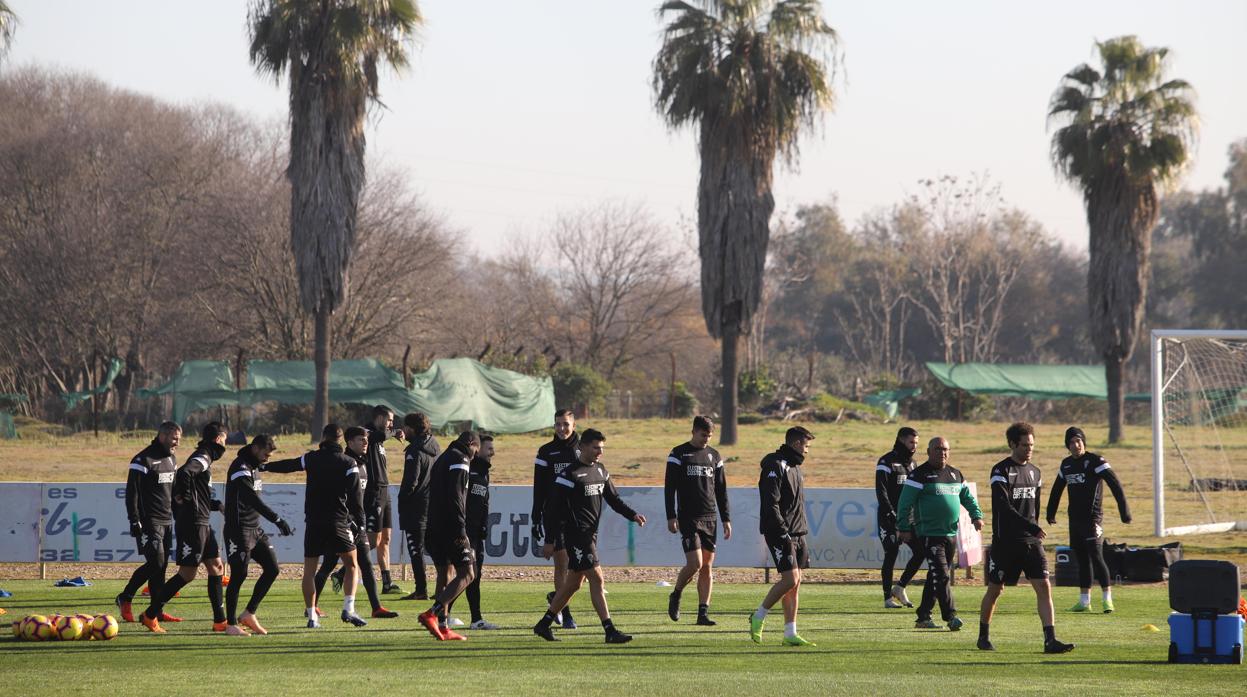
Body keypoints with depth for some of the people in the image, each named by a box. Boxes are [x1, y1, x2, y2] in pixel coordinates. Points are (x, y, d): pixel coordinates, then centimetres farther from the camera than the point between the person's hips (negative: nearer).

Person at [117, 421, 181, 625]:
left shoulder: (171, 459, 15)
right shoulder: (143, 460, -11)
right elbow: (132, 492, -13)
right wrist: (135, 521, -17)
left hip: (166, 521, 8)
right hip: (149, 522, -8)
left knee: (161, 566, 4)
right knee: (156, 563, -13)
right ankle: (125, 598, 1)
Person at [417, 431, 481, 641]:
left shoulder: (442, 459, 21)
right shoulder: (459, 461, -8)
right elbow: (455, 496, -18)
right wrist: (461, 530, -20)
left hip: (435, 527, 9)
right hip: (451, 528, -9)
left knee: (443, 575, 13)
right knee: (466, 574, -7)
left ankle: (442, 627, 11)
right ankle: (432, 614, -19)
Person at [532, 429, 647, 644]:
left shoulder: (600, 470, 13)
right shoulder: (570, 475, -13)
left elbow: (614, 499, 19)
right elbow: (553, 508, -12)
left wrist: (633, 515, 2)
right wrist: (549, 541, -12)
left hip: (591, 534, 9)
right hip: (576, 534, -9)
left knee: (573, 583, 13)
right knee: (596, 578, -12)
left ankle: (543, 624, 25)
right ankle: (610, 631, -13)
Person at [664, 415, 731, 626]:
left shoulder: (714, 456, 12)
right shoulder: (679, 454, -1)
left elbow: (721, 490, 16)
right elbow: (669, 488, -3)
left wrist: (726, 519, 12)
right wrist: (671, 517, -11)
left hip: (710, 518, 5)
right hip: (688, 518, -5)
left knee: (707, 566, 2)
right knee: (695, 563, -14)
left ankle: (703, 613, 3)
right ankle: (675, 596, 12)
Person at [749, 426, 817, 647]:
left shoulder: (793, 467, 18)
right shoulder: (775, 466, -12)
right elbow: (770, 505, -19)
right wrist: (783, 533, -22)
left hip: (795, 534, 10)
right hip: (780, 534, -10)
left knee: (795, 582, 5)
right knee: (790, 579, -14)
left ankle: (790, 633, 6)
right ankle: (758, 618, 1)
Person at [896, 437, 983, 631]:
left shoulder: (955, 474, 16)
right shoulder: (920, 475, -5)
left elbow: (967, 497, 22)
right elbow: (905, 503, -6)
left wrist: (976, 515, 5)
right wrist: (904, 528, -11)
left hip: (951, 534, 7)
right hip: (929, 534, -7)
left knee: (936, 578, 9)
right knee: (941, 575, -15)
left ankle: (923, 617, 16)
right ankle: (950, 616, -17)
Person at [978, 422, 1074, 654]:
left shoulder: (1035, 473, 13)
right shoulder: (1001, 471, -8)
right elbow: (1003, 506, -19)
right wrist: (1031, 527, -27)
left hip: (1031, 541, 5)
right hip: (1005, 541, -5)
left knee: (1044, 586, -10)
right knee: (995, 589, 7)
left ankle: (1050, 640, -16)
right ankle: (984, 636, 26)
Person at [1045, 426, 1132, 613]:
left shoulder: (1095, 461, -8)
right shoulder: (1066, 464, 13)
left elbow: (1115, 485, -13)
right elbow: (1056, 490, 27)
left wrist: (1125, 512, -20)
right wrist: (1051, 513, 29)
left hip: (1092, 518, -7)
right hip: (1075, 519, 7)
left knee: (1096, 557, -13)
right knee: (1082, 560, 9)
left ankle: (1107, 599, -11)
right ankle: (1084, 601, 13)